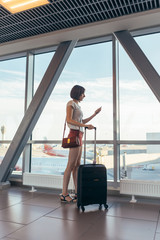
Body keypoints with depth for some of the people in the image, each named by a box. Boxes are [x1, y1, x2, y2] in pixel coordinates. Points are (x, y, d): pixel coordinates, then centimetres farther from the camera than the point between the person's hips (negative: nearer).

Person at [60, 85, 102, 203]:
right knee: (71, 166, -7)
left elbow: (82, 122, 25)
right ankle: (64, 194, 0)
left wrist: (94, 114, 23)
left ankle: (77, 193, 13)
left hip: (79, 136, 9)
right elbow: (69, 120, -20)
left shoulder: (77, 106, 21)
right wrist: (85, 125, -24)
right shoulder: (71, 103, -6)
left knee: (77, 165, 8)